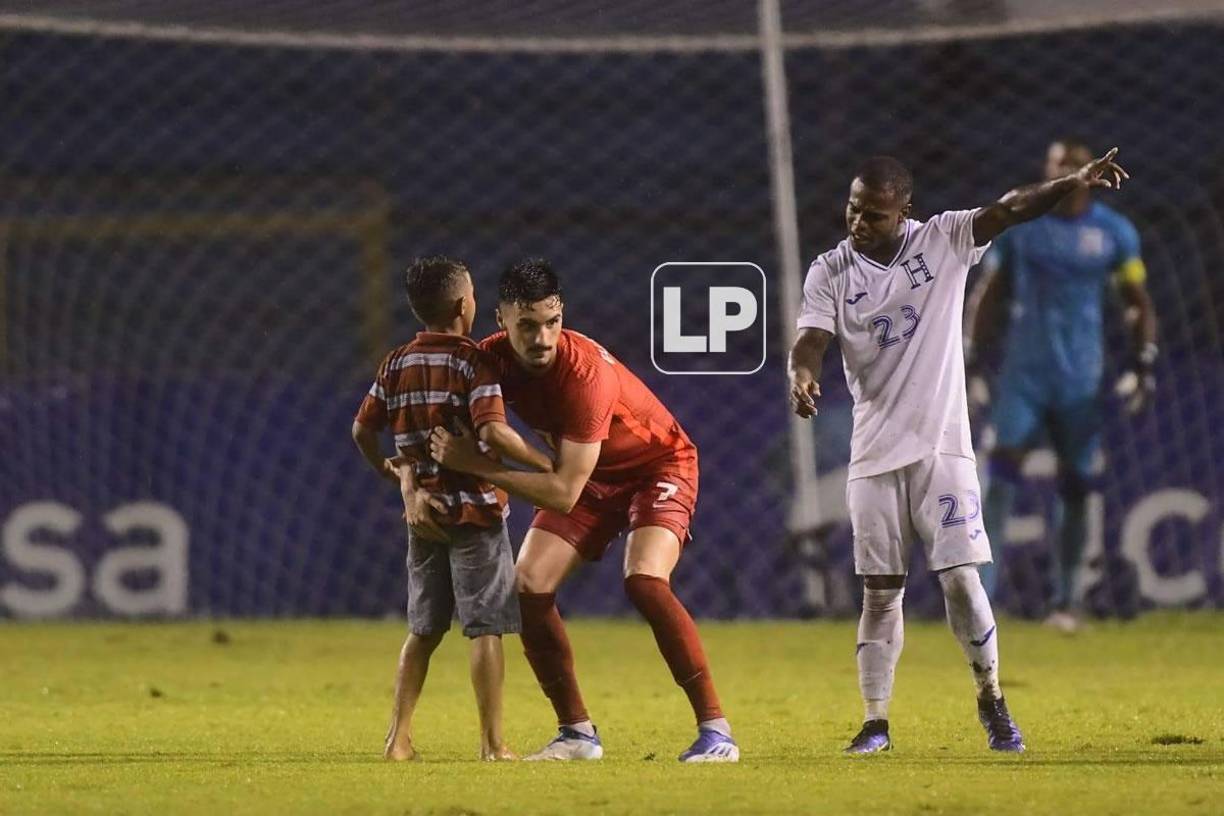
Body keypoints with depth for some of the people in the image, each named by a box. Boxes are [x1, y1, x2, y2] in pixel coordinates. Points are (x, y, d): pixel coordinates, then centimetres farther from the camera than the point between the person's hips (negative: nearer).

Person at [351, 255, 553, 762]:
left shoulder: (396, 364, 7)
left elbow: (362, 429, 9)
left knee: (424, 628, 14)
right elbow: (492, 430, -23)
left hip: (423, 508, 6)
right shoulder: (473, 361, -11)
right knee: (486, 626, -2)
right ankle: (492, 742, -4)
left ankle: (399, 735, 10)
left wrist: (387, 471, 26)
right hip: (475, 507, -6)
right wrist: (546, 466, -15)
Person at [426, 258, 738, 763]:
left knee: (645, 582, -29)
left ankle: (715, 731, -23)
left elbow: (564, 493, -37)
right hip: (593, 475, 7)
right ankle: (577, 734, 4)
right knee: (527, 586, -8)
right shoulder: (492, 359, -18)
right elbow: (433, 427, -6)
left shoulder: (584, 372, -36)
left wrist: (474, 464, -38)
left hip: (657, 463, -7)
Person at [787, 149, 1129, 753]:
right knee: (881, 591, 3)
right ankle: (875, 721, 9)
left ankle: (990, 698, 12)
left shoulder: (943, 241, -2)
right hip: (874, 453, 1)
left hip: (942, 446, -1)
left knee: (961, 578, -6)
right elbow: (810, 340, -12)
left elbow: (1007, 210, -15)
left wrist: (1073, 183, -30)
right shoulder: (830, 273, 0)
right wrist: (802, 378, -36)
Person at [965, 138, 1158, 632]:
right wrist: (973, 359, 4)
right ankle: (981, 589, -17)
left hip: (1081, 381, 1)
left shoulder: (1114, 233, 2)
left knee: (1074, 488, 4)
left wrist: (1143, 364, -1)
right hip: (1023, 373, -1)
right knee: (1002, 471, -13)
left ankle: (1065, 603, 13)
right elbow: (989, 294, 9)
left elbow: (1139, 304, 8)